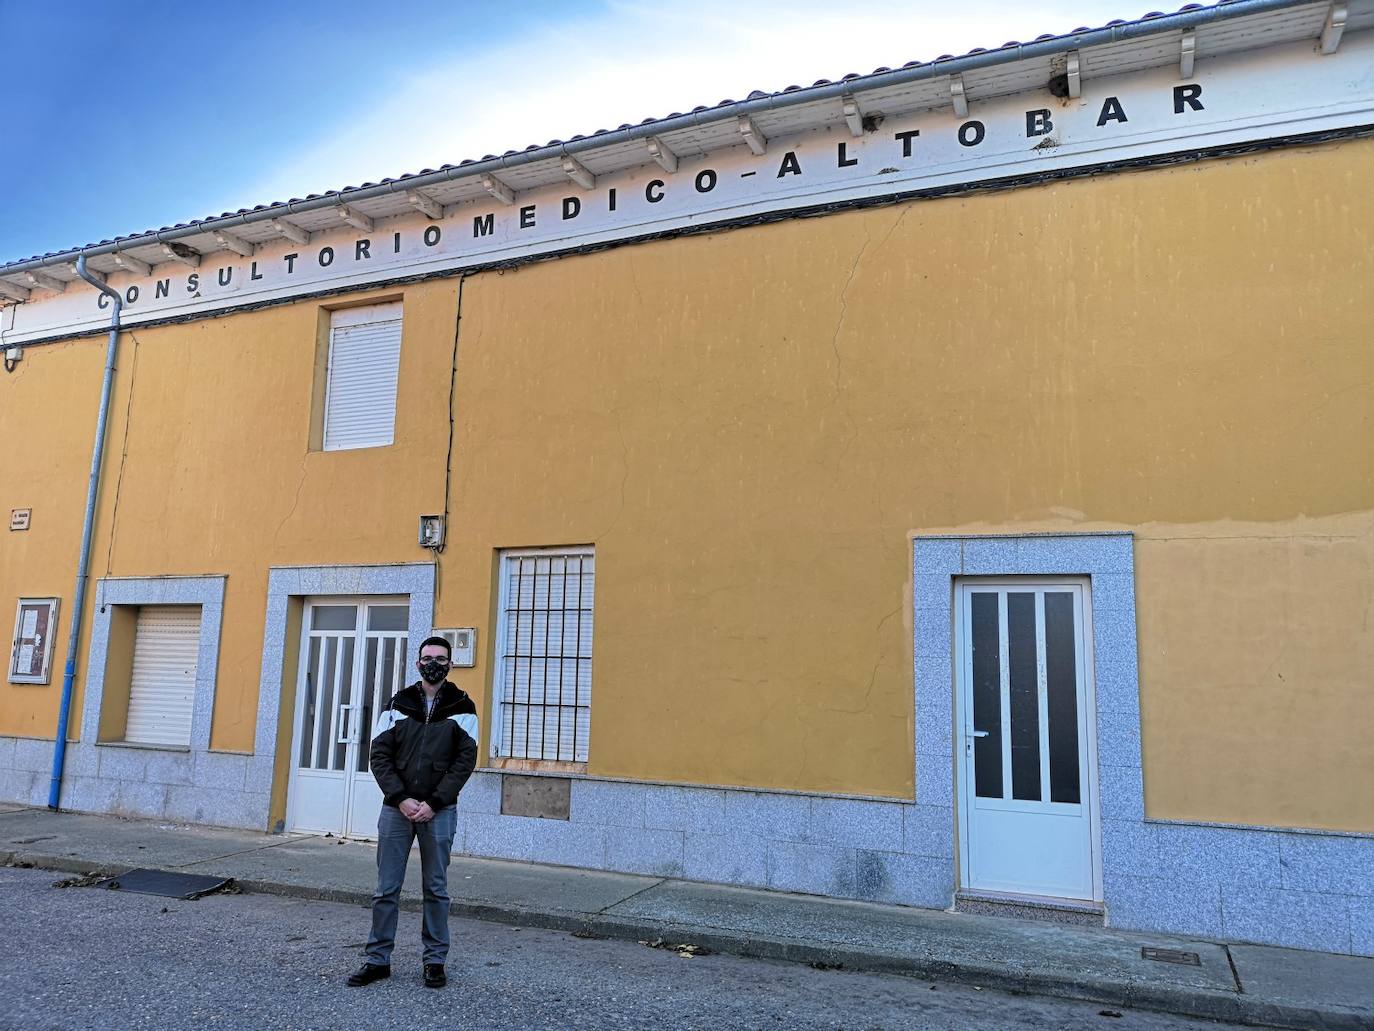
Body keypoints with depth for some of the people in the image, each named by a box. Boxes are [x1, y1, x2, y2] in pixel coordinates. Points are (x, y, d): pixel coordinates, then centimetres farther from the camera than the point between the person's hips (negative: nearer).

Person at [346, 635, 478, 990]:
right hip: (396, 808, 2)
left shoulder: (462, 708, 1)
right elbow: (380, 756, 2)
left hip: (439, 812, -1)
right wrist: (401, 799, -10)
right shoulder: (397, 705, 6)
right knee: (386, 889, 7)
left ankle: (435, 960, 18)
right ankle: (377, 959, 18)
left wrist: (433, 804, -12)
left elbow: (465, 761, -4)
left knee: (436, 889, 7)